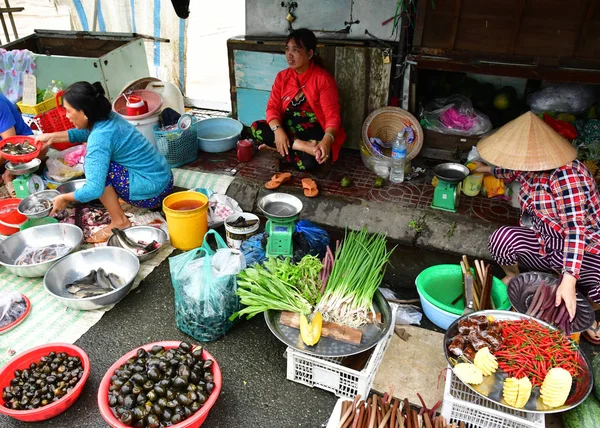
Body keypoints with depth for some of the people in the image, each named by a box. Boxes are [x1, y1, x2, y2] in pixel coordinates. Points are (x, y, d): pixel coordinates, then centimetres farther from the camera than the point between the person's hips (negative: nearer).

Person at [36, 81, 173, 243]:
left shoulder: (100, 137, -23)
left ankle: (119, 221, -3)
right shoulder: (108, 117, 3)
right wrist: (53, 137, 17)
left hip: (152, 192, -9)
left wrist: (64, 198, -11)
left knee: (93, 165, -13)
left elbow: (93, 190, -28)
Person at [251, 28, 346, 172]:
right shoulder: (282, 77, 4)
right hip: (288, 130, 6)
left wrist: (327, 140, -39)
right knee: (256, 127, -21)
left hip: (314, 135, -5)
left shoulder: (323, 79, -12)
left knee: (309, 161, -36)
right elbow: (272, 107, -2)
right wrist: (278, 130, -24)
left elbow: (332, 116, -18)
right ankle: (303, 147, -23)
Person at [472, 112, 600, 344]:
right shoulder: (533, 167, -4)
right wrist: (488, 169, 42)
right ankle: (513, 277, 11)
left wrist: (568, 280, -38)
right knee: (503, 237, -21)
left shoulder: (565, 175, -27)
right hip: (546, 244, 6)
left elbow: (576, 230, -32)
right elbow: (514, 171, 24)